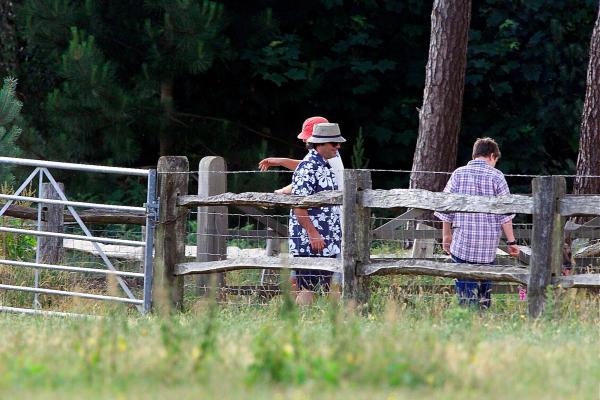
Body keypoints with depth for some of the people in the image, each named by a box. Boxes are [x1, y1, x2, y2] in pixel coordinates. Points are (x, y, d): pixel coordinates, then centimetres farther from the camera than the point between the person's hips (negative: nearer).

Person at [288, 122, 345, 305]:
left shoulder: (324, 165, 17)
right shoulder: (307, 167, -14)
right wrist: (313, 234, -22)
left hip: (326, 243, 10)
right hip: (310, 242, -10)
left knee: (324, 288, 9)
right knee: (307, 289, -9)